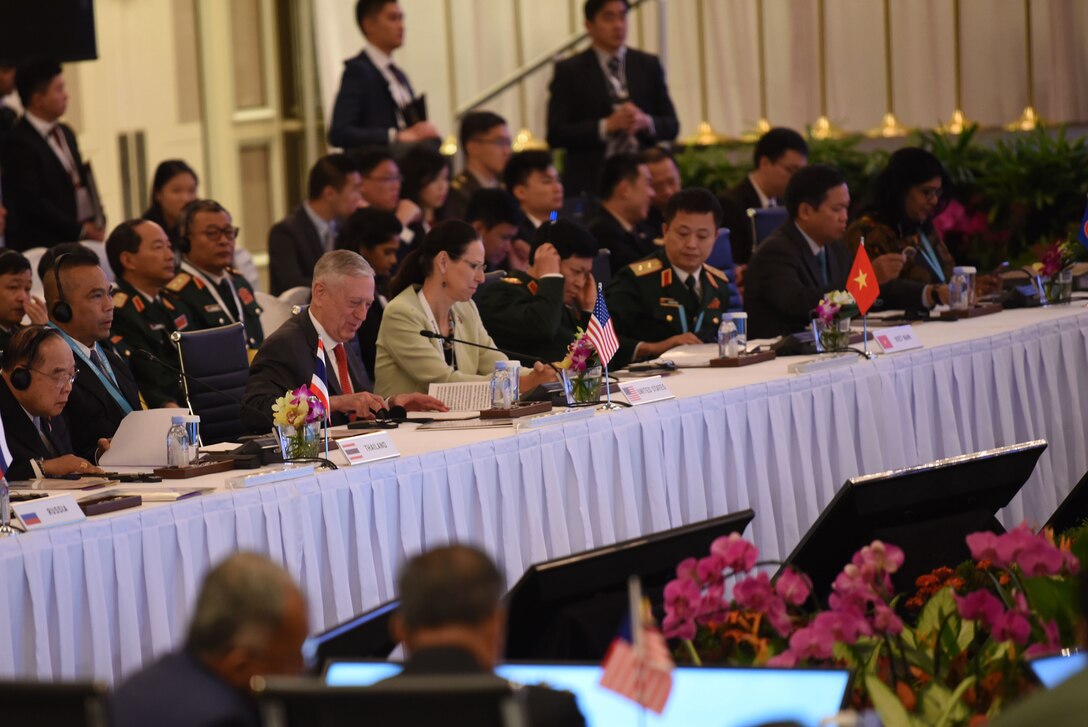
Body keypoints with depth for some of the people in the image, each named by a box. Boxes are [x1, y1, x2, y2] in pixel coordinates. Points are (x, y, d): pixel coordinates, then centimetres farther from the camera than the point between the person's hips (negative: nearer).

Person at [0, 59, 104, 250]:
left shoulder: (65, 133, 16)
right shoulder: (19, 144, -11)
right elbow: (31, 202, -16)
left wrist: (94, 223, 3)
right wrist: (80, 230, -15)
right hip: (42, 245, -8)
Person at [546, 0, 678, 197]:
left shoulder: (648, 65, 12)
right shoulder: (569, 70, 2)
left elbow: (671, 126, 12)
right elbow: (555, 134, -4)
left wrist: (646, 122, -10)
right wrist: (606, 126, -15)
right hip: (590, 183, -3)